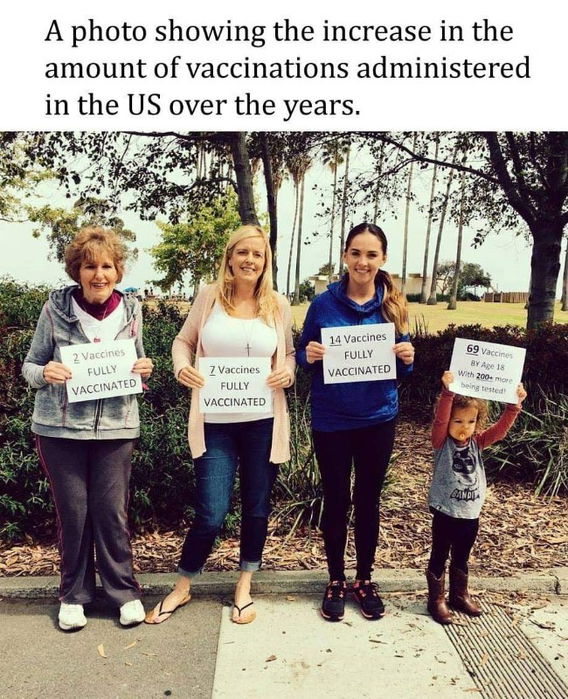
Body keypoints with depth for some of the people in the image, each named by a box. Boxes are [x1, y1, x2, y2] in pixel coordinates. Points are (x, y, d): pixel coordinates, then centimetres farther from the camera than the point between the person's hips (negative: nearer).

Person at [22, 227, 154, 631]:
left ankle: (124, 591, 25)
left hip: (116, 427, 1)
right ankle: (74, 595, 28)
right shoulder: (56, 308, -4)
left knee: (112, 512, 6)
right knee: (72, 513, 8)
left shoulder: (131, 310, 2)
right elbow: (30, 367, 3)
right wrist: (45, 373, -19)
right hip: (60, 428, -1)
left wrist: (145, 369, -9)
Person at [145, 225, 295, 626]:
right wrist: (182, 368, -10)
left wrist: (287, 372, -9)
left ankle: (244, 586, 35)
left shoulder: (278, 305, 4)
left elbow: (289, 353, 13)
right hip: (216, 423, -2)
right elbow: (183, 341, 10)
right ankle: (182, 587, 27)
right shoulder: (209, 297, 1)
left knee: (257, 508, 13)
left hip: (263, 423, 2)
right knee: (211, 514, 0)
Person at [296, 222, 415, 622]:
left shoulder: (393, 305, 0)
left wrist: (407, 359, -14)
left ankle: (365, 578, 33)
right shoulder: (324, 303, -5)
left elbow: (401, 367, 8)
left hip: (378, 419, 2)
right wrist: (309, 356, -20)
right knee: (336, 500, 10)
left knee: (369, 499, 13)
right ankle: (336, 581, 29)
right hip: (331, 420, -1)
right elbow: (303, 357, 2)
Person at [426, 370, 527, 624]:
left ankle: (459, 594, 39)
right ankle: (436, 599, 23)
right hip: (445, 512, -4)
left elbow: (501, 429, -9)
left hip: (471, 513, 5)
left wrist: (514, 404, -22)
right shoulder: (442, 442, -12)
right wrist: (447, 391, -42)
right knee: (439, 557, 9)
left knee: (461, 558, 21)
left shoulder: (477, 442, 1)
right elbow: (440, 418, -29)